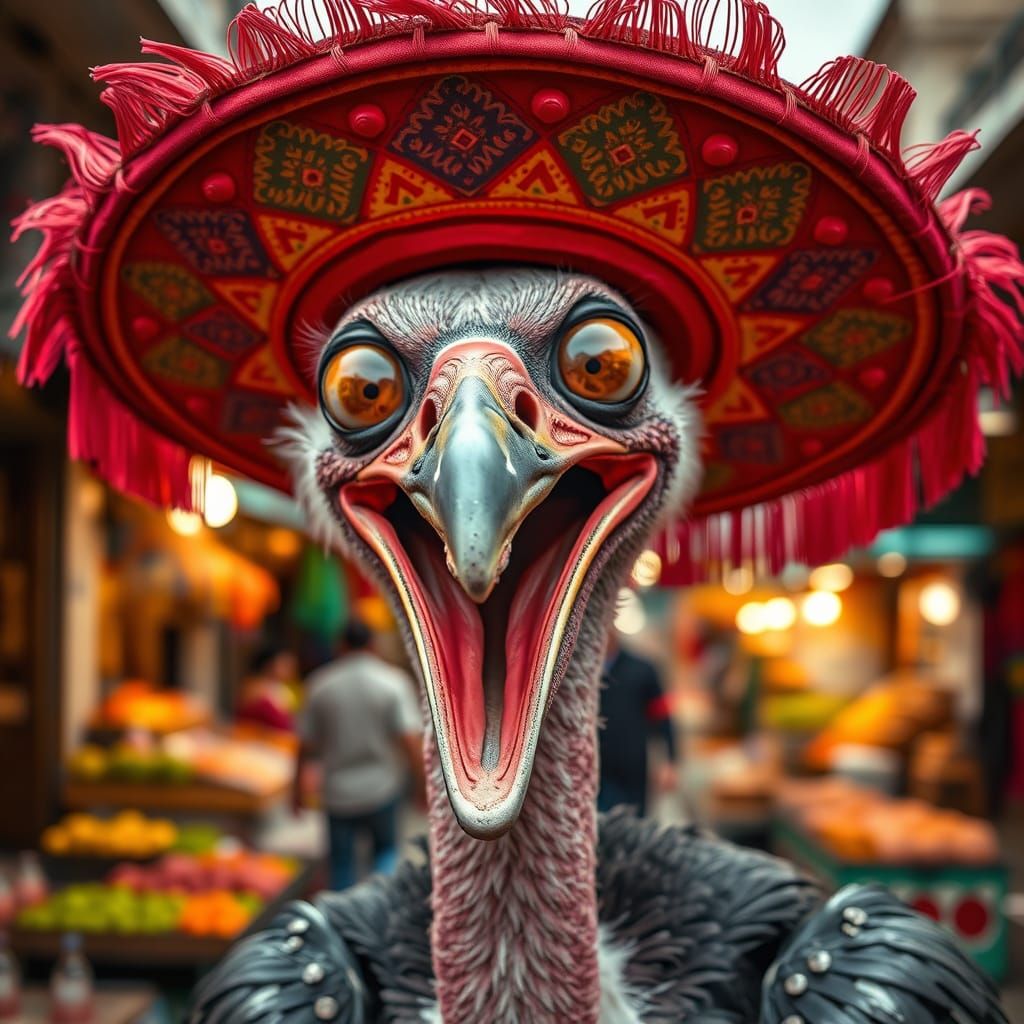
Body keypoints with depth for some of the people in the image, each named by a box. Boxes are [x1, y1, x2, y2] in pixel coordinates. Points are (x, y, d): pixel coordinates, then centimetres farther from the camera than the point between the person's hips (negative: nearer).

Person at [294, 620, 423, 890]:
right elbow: (411, 739, -16)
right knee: (386, 849, 20)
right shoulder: (394, 681, -8)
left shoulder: (321, 684, -3)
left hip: (339, 792, 0)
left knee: (342, 865, 13)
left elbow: (306, 743, 0)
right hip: (382, 788, 0)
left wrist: (298, 787, 12)